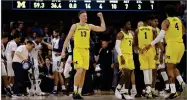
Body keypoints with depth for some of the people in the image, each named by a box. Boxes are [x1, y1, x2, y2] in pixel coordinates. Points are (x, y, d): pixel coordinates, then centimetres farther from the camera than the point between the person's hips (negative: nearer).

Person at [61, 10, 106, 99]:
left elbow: (103, 29, 6)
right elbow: (68, 38, 0)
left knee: (83, 72, 4)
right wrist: (63, 50, -6)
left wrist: (101, 18, 0)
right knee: (79, 70, -18)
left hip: (86, 51, 4)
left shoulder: (89, 26, 10)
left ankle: (79, 93, 11)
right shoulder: (75, 26, 0)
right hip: (77, 50, -4)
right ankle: (75, 92, -9)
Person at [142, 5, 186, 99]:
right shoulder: (179, 20, 15)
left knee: (170, 69, -2)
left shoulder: (166, 21, -5)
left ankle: (173, 92, -9)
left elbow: (161, 35, -21)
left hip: (172, 45, -7)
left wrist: (151, 44, -23)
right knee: (173, 67, 22)